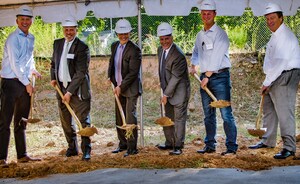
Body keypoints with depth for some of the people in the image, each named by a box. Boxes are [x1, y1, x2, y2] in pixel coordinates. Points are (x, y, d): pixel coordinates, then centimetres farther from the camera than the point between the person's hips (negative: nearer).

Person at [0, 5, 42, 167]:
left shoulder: (31, 38, 13)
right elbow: (15, 64, -16)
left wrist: (33, 70, 9)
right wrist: (27, 83, -13)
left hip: (25, 83, 8)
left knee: (21, 122, 14)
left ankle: (22, 155, 22)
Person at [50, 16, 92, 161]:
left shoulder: (82, 47, -12)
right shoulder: (57, 43, 10)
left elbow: (81, 72, -16)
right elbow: (53, 63, 24)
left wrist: (70, 92, -19)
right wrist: (53, 78, 6)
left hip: (77, 89, -6)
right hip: (61, 87, 7)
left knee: (83, 120, -6)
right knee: (65, 121, 13)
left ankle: (86, 150, 0)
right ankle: (72, 148, 27)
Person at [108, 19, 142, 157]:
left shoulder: (134, 49, -15)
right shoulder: (114, 46, 8)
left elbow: (133, 73, -18)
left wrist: (121, 87, -17)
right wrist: (110, 77, 7)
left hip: (130, 88, -7)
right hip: (118, 87, 8)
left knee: (130, 117, -9)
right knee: (119, 118, 13)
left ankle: (132, 147, -3)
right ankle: (123, 144, 25)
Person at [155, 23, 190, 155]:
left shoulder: (178, 55, -22)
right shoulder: (160, 50, 6)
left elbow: (175, 77, -21)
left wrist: (166, 94, -19)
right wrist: (163, 88, 13)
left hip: (179, 92, -9)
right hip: (167, 91, 9)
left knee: (179, 119, -1)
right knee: (167, 118, 15)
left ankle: (178, 146, 6)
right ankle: (169, 143, 28)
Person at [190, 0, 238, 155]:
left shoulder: (220, 33, -7)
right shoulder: (200, 35, 14)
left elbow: (217, 57, -14)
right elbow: (196, 52, 33)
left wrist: (208, 76, -16)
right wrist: (193, 65, 17)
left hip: (219, 76, -7)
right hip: (205, 77, 7)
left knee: (226, 113, -9)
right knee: (208, 114, 11)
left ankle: (232, 146, -4)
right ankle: (210, 145, 19)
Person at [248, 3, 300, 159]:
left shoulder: (285, 36, -16)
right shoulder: (275, 35, 16)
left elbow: (280, 62, -22)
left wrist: (267, 82, -19)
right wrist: (267, 82, 12)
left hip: (285, 77, -10)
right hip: (274, 78, 10)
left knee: (284, 112, -11)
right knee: (268, 110, 17)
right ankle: (268, 141, 30)